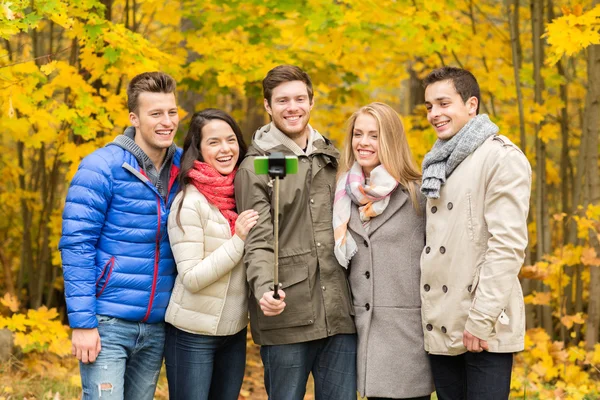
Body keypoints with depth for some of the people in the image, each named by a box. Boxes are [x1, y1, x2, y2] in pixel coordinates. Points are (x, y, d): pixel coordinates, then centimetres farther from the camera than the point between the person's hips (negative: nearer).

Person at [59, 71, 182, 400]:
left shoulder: (183, 168, 5)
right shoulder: (101, 168, -10)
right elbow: (76, 246, -12)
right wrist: (82, 322, -16)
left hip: (156, 325, 5)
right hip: (108, 324, -5)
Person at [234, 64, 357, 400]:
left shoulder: (333, 159, 15)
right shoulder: (255, 168, 0)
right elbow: (258, 242, -9)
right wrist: (264, 289, -26)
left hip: (340, 312, 4)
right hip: (286, 316, -4)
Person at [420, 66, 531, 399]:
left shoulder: (501, 157, -7)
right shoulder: (437, 164, 16)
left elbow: (508, 244, -15)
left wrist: (481, 319, -19)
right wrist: (429, 313, 10)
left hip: (484, 332, -7)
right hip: (441, 328, 7)